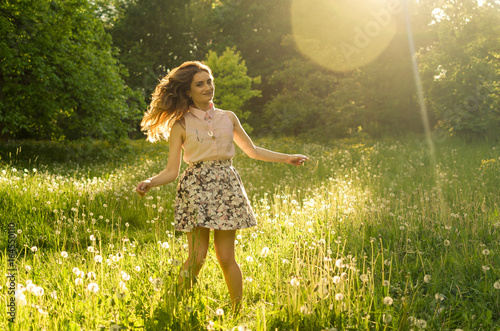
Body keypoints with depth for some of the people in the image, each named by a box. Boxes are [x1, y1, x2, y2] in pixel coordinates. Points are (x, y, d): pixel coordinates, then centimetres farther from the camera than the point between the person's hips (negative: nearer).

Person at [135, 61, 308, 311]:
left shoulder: (228, 118, 12)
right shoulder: (180, 125, 2)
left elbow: (252, 151, 23)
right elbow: (171, 171, 0)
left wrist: (288, 158, 21)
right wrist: (149, 183, -19)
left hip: (226, 187, 3)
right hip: (196, 189, -2)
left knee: (226, 258, 0)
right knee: (197, 257, -9)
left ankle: (238, 311, 11)